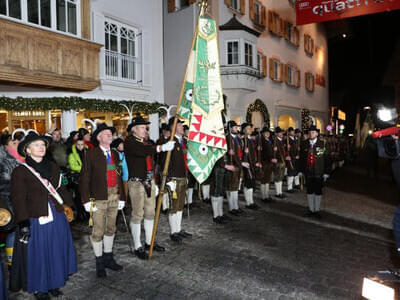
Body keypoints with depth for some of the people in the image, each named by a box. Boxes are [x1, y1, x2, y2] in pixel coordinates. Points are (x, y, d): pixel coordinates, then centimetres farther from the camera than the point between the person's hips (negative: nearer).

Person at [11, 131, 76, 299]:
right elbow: (18, 199, -11)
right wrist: (24, 224, -17)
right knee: (39, 254, 8)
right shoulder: (20, 171, -7)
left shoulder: (53, 167, 9)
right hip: (36, 220, -5)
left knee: (57, 251, 14)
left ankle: (54, 283, 34)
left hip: (57, 217, 5)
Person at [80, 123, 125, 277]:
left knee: (111, 229, 16)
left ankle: (108, 258, 32)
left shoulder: (115, 154, 11)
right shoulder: (91, 154, -5)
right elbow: (84, 178, -8)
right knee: (98, 232, 2)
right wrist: (87, 200, -13)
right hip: (99, 198, -5)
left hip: (114, 197, 5)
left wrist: (121, 197, 10)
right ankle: (99, 262, 20)